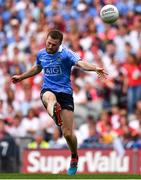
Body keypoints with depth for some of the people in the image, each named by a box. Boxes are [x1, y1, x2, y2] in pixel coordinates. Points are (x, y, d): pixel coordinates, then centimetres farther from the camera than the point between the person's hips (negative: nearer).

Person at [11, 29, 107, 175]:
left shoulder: (66, 54, -6)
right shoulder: (41, 54, 11)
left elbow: (80, 63, -24)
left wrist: (95, 68, -44)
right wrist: (21, 77, 42)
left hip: (65, 92, -2)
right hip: (48, 90, 2)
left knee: (68, 133, -5)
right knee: (50, 98, -41)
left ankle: (74, 158, 24)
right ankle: (55, 113, -79)